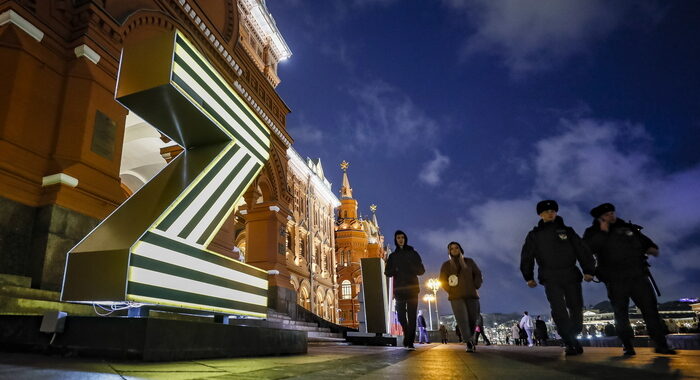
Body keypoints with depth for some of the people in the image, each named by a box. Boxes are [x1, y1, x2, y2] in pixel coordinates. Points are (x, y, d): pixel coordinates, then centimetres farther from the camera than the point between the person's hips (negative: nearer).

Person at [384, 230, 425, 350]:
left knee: (412, 316, -6)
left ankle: (410, 341, -4)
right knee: (401, 315, 3)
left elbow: (421, 270, 4)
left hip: (412, 288, -1)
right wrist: (394, 270, -14)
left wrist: (411, 268, -15)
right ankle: (407, 335, 27)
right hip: (399, 289, 2)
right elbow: (387, 272, 9)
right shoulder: (392, 256, 13)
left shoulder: (413, 253, 9)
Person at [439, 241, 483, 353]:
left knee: (473, 319, 0)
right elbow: (442, 281, 8)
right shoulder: (446, 265, 10)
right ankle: (469, 343, -17)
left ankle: (470, 338, 23)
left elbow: (478, 275, 12)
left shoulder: (469, 262, 14)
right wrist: (450, 290, -4)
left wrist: (475, 287, -1)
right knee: (462, 320, -15)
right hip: (456, 297, -2)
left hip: (471, 295, 2)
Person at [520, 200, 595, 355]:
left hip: (571, 276, 2)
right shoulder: (535, 234, 9)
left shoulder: (567, 231, 12)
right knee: (559, 310, -10)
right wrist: (529, 277, 4)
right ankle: (570, 344, -7)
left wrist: (588, 270, -3)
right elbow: (527, 256, 9)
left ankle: (573, 339, 21)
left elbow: (582, 251, 7)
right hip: (550, 278, -1)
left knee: (576, 309, 3)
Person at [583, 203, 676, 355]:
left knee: (650, 308, 2)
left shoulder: (628, 228, 13)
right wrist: (603, 232, -18)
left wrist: (652, 248, 0)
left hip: (638, 276, 3)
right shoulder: (593, 233, 2)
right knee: (621, 314, 0)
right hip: (615, 281, -3)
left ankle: (660, 344, 9)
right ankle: (627, 346, 7)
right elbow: (587, 249, -17)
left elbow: (644, 240, 23)